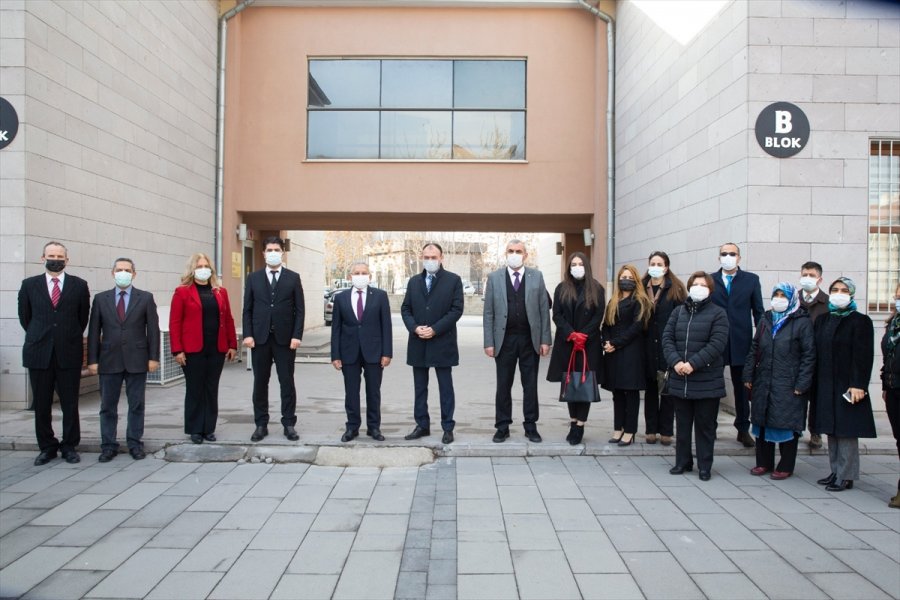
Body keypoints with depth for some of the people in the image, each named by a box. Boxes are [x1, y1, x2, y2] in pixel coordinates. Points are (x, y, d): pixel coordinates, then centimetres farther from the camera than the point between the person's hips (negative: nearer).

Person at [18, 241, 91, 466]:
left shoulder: (79, 285, 3)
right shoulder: (29, 285, 6)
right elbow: (25, 317, 15)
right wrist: (38, 338, 15)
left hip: (69, 354, -1)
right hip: (39, 354, 1)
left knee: (70, 404, 3)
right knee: (41, 405, 6)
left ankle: (69, 446, 15)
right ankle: (47, 447, 18)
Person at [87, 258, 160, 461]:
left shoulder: (145, 298, 3)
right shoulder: (101, 299, 7)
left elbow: (153, 329, 1)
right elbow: (94, 331, 5)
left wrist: (153, 357, -5)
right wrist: (92, 360, -1)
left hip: (136, 360, -1)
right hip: (109, 360, 1)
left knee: (136, 405, 6)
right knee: (108, 406, 6)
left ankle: (135, 444, 15)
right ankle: (108, 445, 15)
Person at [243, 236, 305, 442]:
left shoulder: (293, 277, 4)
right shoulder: (253, 278, 8)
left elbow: (299, 309, 1)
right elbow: (247, 309, 6)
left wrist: (297, 335, -8)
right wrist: (247, 334, -5)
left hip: (285, 338, -1)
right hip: (260, 338, 1)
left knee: (287, 382, 3)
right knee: (260, 382, 7)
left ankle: (289, 424, 11)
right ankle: (261, 424, 16)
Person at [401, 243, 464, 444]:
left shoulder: (453, 280, -1)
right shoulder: (414, 281, 11)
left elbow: (457, 309, -8)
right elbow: (405, 309, 9)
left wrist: (434, 329, -15)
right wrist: (415, 328, -9)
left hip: (442, 343, -4)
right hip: (418, 343, 4)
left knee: (446, 388, 3)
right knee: (420, 388, 10)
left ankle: (448, 427, 10)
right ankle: (422, 425, 19)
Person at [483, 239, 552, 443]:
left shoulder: (536, 276, 4)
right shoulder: (494, 278, 2)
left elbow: (544, 310, 2)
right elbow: (489, 313, 1)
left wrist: (545, 340, -4)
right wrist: (489, 342, -5)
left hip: (530, 339, 0)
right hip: (504, 339, 0)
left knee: (530, 385, 7)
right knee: (503, 385, 6)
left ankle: (531, 426, 18)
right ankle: (503, 427, 17)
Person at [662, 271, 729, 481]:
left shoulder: (718, 313, -3)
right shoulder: (678, 311, 11)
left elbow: (717, 344, -13)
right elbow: (667, 338, 3)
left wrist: (693, 364, -20)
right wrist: (675, 362, -13)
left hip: (707, 381, -4)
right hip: (680, 379, 4)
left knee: (705, 425, 5)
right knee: (682, 423, 13)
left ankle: (705, 466, 15)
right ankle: (683, 461, 24)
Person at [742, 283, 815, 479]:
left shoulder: (802, 322, -4)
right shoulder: (766, 320, 13)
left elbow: (809, 355, -7)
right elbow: (754, 349, 15)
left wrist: (802, 384, -12)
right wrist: (748, 376, 8)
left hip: (788, 386, -5)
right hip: (763, 383, 5)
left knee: (787, 425, 2)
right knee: (762, 422, 10)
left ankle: (785, 467, 14)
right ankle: (763, 463, 22)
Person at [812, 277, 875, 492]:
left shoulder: (860, 321, -4)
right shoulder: (822, 321, 13)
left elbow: (864, 356, -10)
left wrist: (858, 385, -17)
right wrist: (815, 383, 6)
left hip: (847, 387, -6)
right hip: (825, 386, 6)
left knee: (846, 431, -3)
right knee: (831, 431, 11)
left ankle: (845, 476, 4)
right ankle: (835, 471, 21)